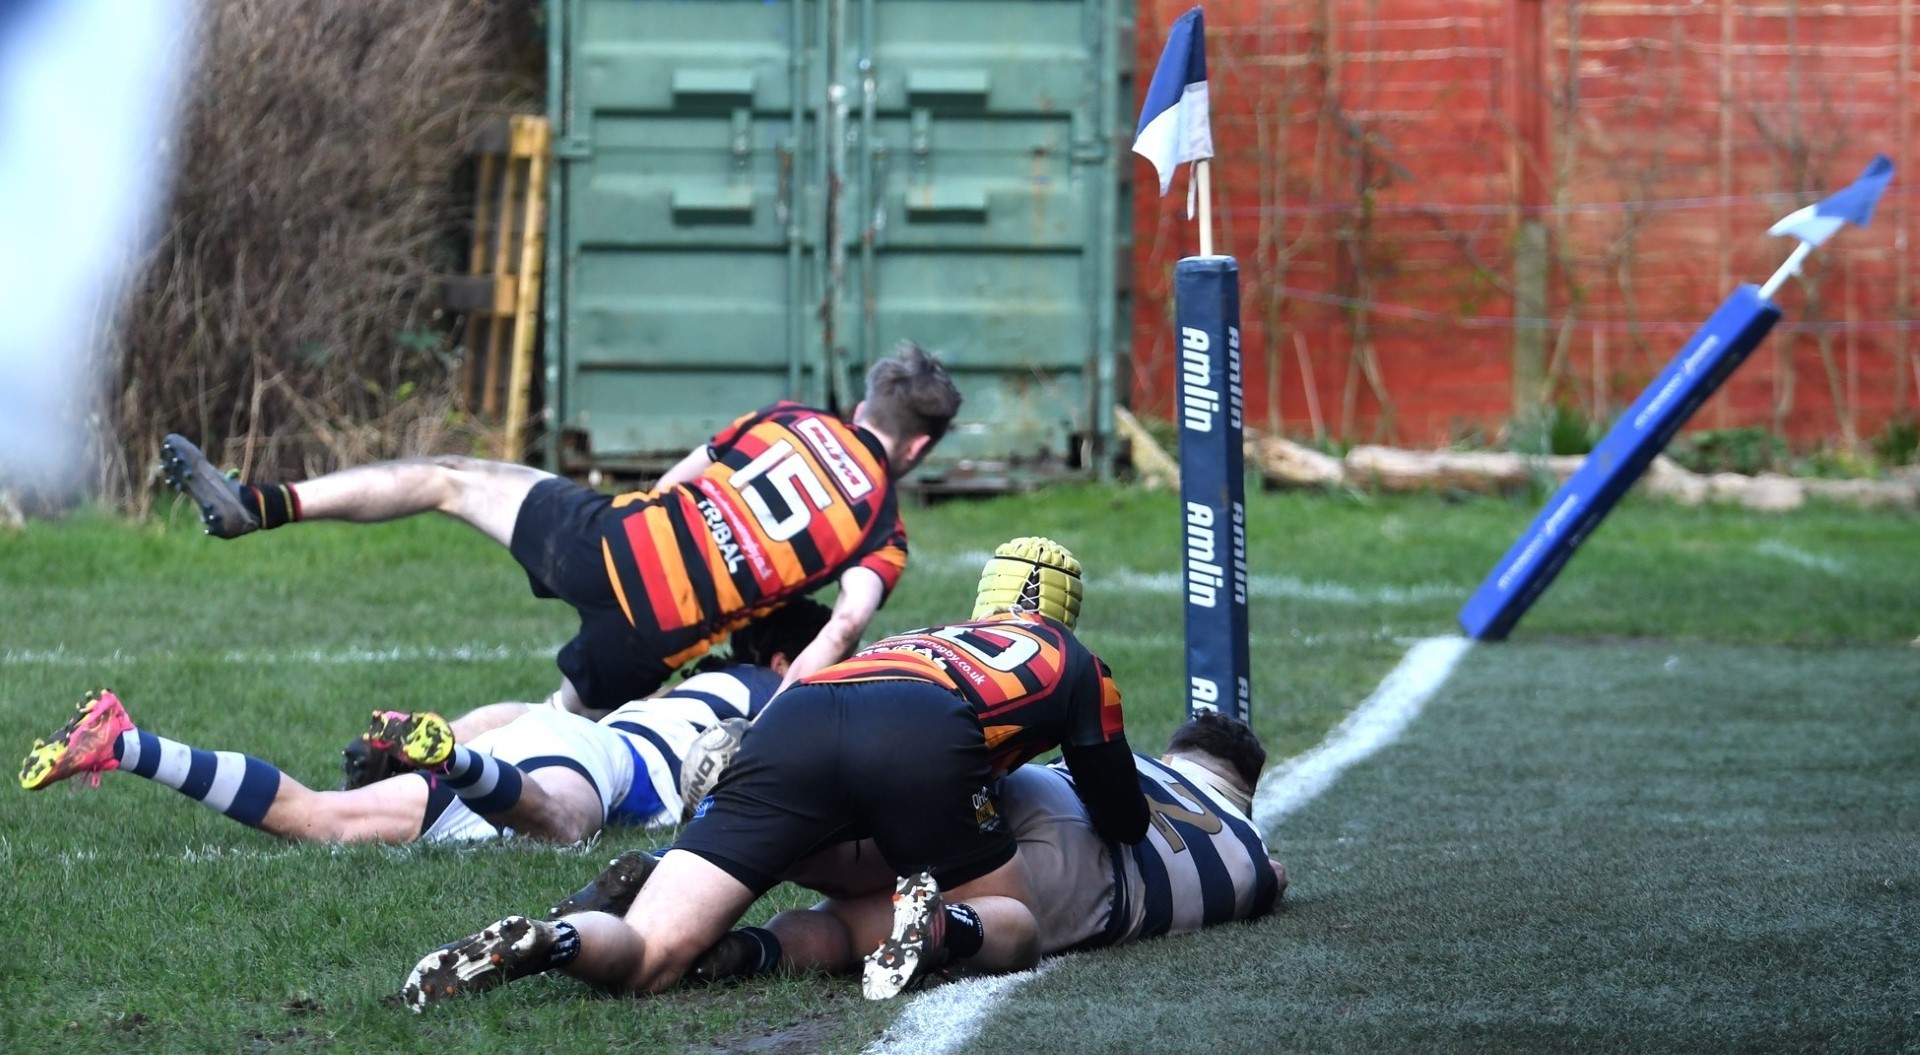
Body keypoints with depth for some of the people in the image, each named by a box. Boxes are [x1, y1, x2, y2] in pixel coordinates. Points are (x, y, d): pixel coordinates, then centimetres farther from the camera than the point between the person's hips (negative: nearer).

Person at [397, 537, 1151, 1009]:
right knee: (1011, 930, 19)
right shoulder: (1073, 663, 34)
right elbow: (1123, 823, 40)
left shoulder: (919, 641, 44)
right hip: (924, 742, -3)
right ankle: (945, 923, -16)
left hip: (794, 720, 3)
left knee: (645, 956, -2)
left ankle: (551, 941, -36)